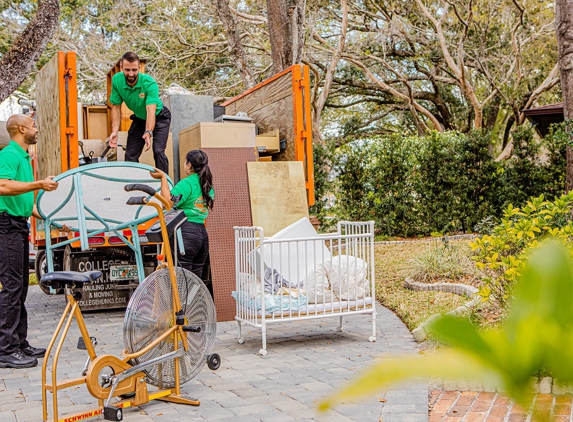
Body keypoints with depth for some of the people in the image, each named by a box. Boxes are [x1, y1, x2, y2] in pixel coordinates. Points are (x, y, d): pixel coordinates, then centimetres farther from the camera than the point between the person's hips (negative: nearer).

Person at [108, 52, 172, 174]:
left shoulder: (149, 83, -32)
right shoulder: (117, 80, -20)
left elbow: (151, 111, -42)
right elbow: (116, 107, -13)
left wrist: (148, 133, -57)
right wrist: (115, 131, -24)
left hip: (159, 117, -4)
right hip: (139, 119, 5)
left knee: (158, 152, -21)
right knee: (130, 155, 0)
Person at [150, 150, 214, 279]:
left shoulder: (186, 183, -10)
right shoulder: (208, 186, 14)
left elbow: (168, 202, -19)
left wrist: (163, 178, -14)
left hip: (186, 232, -8)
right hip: (203, 233, 8)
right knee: (196, 277, 12)